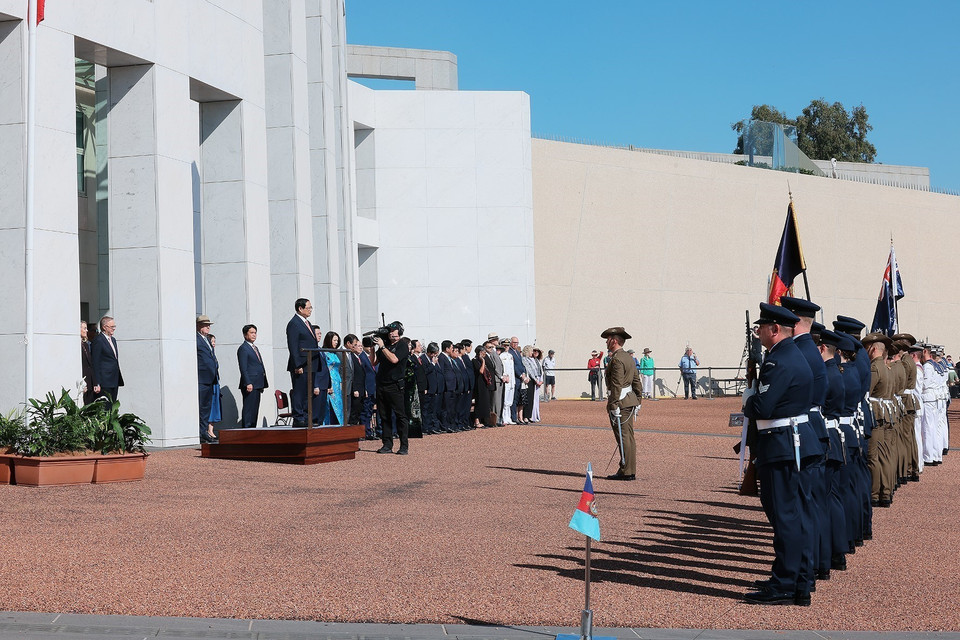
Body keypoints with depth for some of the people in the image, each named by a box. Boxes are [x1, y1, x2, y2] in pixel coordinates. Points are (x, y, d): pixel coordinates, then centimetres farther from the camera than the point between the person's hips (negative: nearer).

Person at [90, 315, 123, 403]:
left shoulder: (113, 340, 18)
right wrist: (96, 384, -16)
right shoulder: (98, 341, -10)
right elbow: (95, 364, -12)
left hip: (114, 382, 9)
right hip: (104, 383, -9)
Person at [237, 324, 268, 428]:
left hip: (257, 384, 9)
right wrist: (248, 383, -21)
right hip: (250, 385, -9)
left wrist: (262, 384, 18)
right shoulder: (243, 348, -6)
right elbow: (243, 368, -13)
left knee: (255, 409, 9)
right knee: (248, 409, -10)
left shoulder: (255, 348, 23)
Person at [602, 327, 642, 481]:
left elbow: (617, 385, -21)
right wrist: (637, 401, 22)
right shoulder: (629, 358, 15)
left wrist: (614, 406, -21)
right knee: (628, 437, 12)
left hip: (620, 401, -10)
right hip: (630, 400, 10)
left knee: (623, 438, -6)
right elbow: (636, 381, 18)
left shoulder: (617, 360, -15)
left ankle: (626, 472, -4)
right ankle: (630, 471, 16)